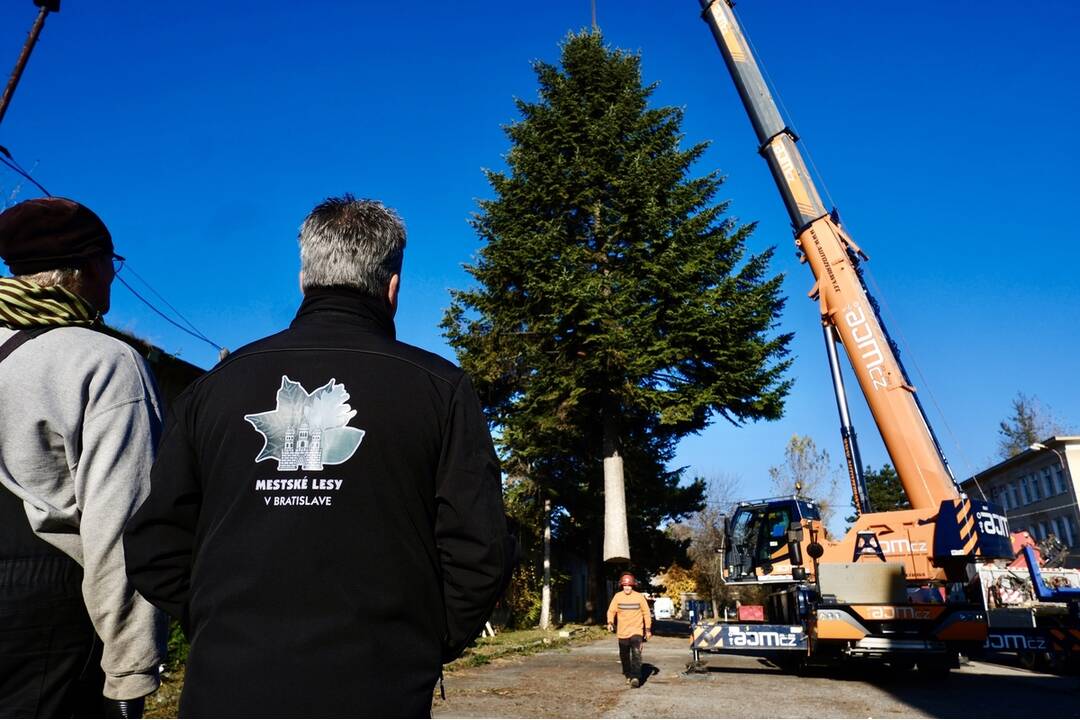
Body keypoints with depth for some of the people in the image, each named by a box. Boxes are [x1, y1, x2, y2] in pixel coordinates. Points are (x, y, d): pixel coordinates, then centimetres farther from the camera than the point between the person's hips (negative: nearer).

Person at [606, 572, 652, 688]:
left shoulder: (639, 597, -5)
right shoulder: (618, 596, -3)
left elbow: (646, 613, 3)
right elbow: (611, 610, -2)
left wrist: (648, 629, 3)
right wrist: (610, 622, -20)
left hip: (636, 631, -2)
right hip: (622, 632, 2)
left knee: (636, 654, -19)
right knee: (624, 656, 12)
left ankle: (635, 677, -21)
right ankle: (628, 676, 31)